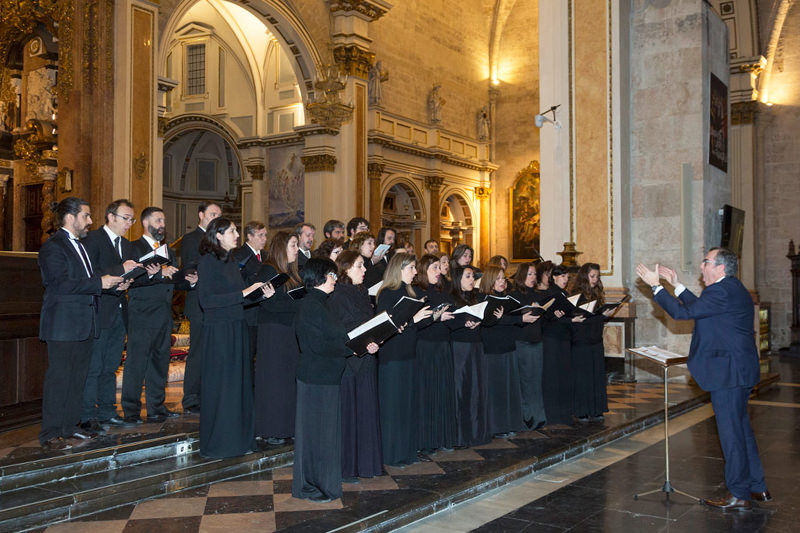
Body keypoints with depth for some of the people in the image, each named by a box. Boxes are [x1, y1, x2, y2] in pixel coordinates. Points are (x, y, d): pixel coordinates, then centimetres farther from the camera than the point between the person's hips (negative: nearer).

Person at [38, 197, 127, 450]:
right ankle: (50, 434, 1)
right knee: (58, 378, -5)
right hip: (63, 325, -9)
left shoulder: (79, 245, 19)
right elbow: (61, 284, -20)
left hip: (84, 324, 9)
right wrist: (99, 283, -21)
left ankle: (70, 427, 21)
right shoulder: (53, 246, -10)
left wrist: (113, 282, 5)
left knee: (78, 377, 12)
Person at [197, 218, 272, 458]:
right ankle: (216, 443, 12)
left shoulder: (231, 262, 14)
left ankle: (238, 436, 24)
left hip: (237, 329, 8)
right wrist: (243, 293, -21)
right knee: (219, 386, 0)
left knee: (239, 383, 13)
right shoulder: (208, 261, -11)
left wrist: (260, 293, 0)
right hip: (218, 331, -8)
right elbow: (206, 300, -20)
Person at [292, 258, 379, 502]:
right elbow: (318, 345, -23)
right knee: (315, 431, 1)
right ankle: (309, 485, 13)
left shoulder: (320, 304, 13)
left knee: (326, 430, 16)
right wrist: (353, 348, -17)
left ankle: (322, 480, 27)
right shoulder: (310, 306, -17)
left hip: (327, 376, 9)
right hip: (315, 378, -9)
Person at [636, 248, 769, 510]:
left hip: (728, 371, -11)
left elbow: (682, 312, -19)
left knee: (731, 432, -1)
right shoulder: (733, 289, 14)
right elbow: (699, 306, 22)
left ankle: (739, 495, 8)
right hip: (739, 370, 11)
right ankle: (757, 487, 28)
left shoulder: (722, 291, -19)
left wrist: (655, 285, -11)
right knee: (741, 428, 18)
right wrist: (676, 285, 21)